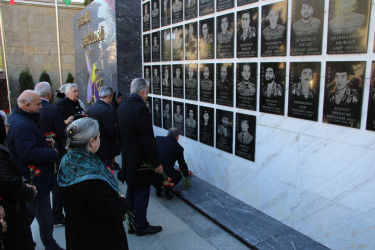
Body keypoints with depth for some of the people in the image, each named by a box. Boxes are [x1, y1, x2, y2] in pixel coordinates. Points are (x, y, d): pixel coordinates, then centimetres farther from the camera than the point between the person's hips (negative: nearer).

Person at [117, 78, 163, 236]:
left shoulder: (121, 108, 4)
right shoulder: (141, 109, -22)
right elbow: (148, 139, -23)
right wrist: (156, 163, -17)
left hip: (127, 158, 9)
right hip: (141, 160, -8)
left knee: (131, 190, 18)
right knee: (141, 193, 5)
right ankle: (141, 226, 19)